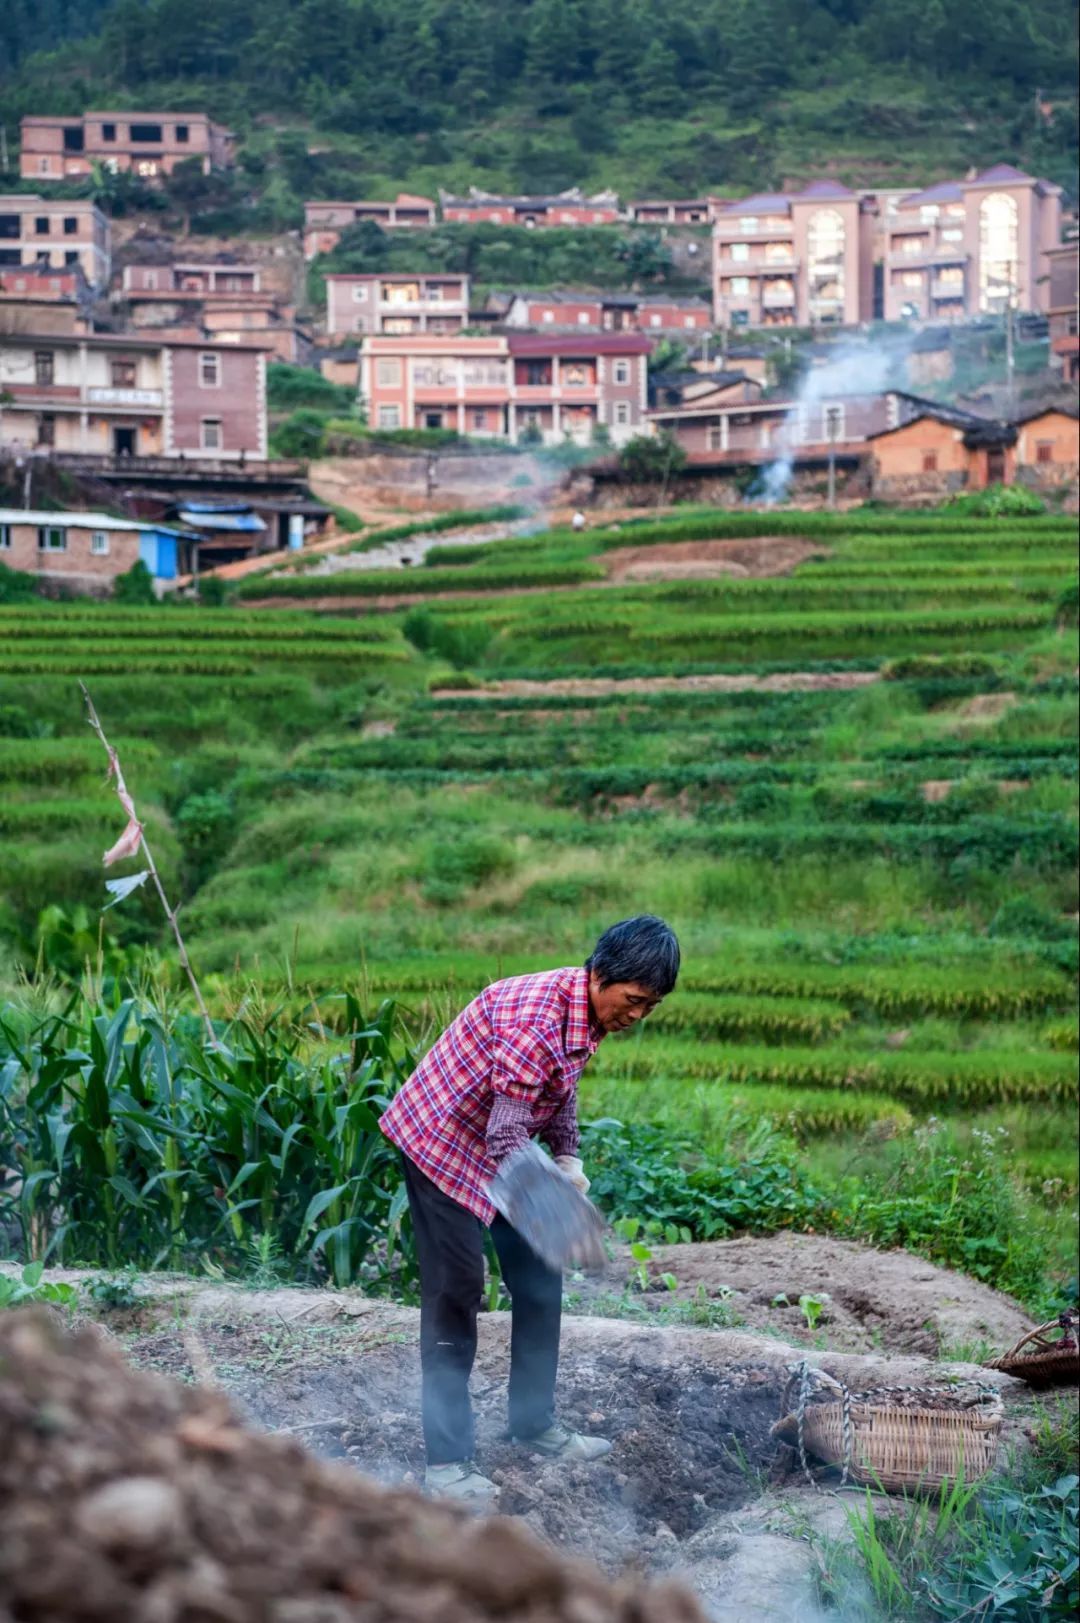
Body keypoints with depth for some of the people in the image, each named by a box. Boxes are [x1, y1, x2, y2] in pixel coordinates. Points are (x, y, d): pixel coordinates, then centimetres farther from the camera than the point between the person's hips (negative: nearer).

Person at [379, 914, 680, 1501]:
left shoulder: (592, 1011, -4)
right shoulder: (536, 1018, -33)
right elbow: (507, 1135, -35)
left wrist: (568, 1156, -1)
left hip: (505, 1144, 9)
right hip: (442, 1141, -9)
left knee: (539, 1281, 11)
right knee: (456, 1293, -10)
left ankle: (534, 1423, 25)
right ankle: (446, 1461, -6)